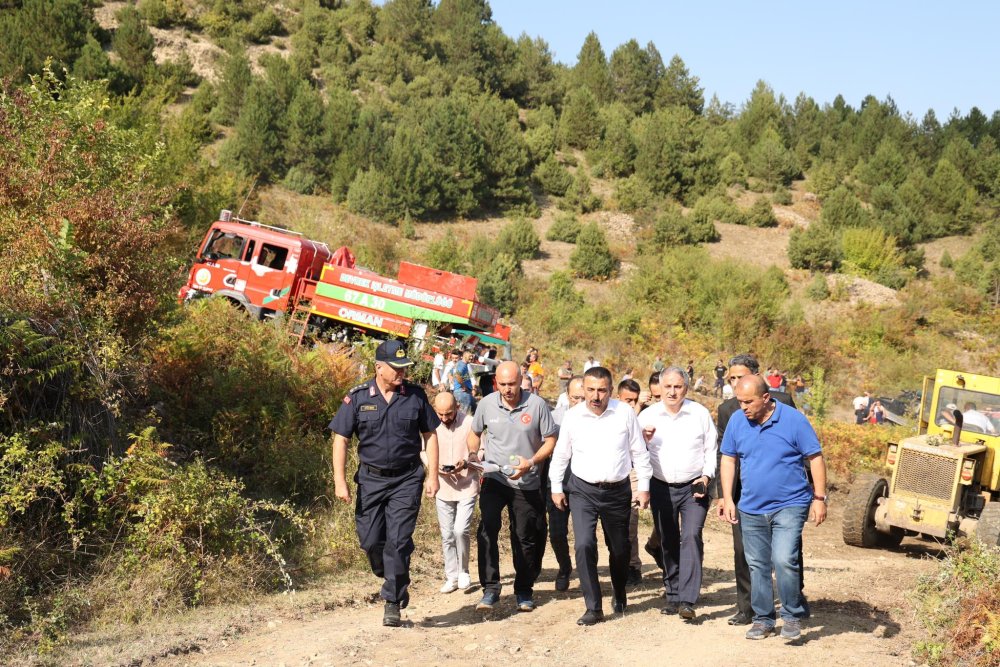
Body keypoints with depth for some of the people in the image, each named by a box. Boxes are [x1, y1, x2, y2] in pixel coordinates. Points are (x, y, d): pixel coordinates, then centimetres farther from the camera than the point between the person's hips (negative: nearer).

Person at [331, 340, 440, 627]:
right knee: (370, 540, 5)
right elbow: (340, 439, -2)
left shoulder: (416, 395, 0)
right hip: (371, 479, 1)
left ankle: (393, 602, 4)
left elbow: (430, 436, 8)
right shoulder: (357, 397, -4)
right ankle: (396, 583, 32)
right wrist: (340, 481, -8)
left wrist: (432, 476, 2)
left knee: (398, 541, -7)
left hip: (407, 479, -1)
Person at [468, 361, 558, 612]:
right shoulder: (487, 404, -3)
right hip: (493, 478, 1)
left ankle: (524, 591, 25)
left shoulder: (537, 404, -10)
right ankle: (490, 588, -9)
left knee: (525, 538, 8)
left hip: (526, 482, -1)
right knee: (486, 529, -17)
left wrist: (530, 463, -19)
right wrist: (473, 454, -6)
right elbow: (474, 433, 14)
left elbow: (550, 441, -5)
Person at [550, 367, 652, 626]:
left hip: (617, 490, 0)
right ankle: (593, 608, -3)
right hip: (582, 490, 0)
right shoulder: (573, 416, -4)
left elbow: (639, 452, 1)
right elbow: (561, 454, 8)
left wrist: (644, 486, 1)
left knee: (619, 549, 13)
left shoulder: (625, 413, -7)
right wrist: (556, 487, 10)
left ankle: (620, 597, 40)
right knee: (584, 545, -14)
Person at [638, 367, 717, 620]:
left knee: (692, 537, -16)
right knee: (668, 542, 10)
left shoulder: (700, 413, -1)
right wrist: (644, 439, -14)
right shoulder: (647, 416, 1)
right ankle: (673, 595, 23)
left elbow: (711, 449, 6)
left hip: (694, 488, -2)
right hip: (661, 488, 2)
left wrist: (706, 476, -6)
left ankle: (687, 600, -19)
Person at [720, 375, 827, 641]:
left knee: (784, 560, -16)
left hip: (789, 505, -4)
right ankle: (763, 618, 24)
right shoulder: (737, 421, 0)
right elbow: (728, 460, 8)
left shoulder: (794, 420, -10)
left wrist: (819, 498, -8)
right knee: (757, 566, 10)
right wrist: (728, 499, 4)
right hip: (751, 508, 4)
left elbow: (815, 458, -5)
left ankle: (793, 615, 4)